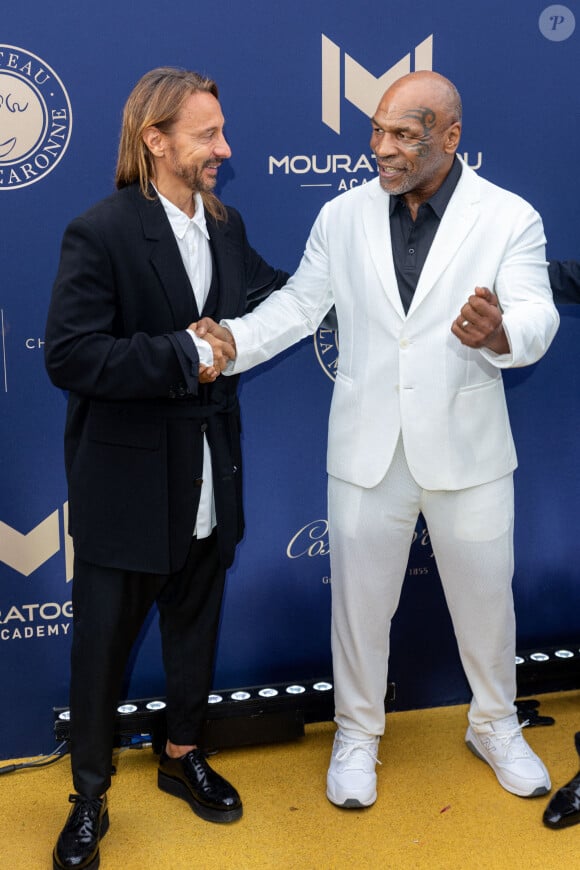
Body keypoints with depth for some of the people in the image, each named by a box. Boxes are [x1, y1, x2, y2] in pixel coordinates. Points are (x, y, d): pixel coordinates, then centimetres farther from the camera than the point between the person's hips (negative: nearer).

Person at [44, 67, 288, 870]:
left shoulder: (226, 226, 5)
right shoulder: (101, 233, -16)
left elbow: (268, 294, 19)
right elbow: (69, 356, -23)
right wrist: (182, 356, -22)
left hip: (209, 482, 6)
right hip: (128, 485, -6)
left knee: (196, 624, 20)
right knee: (104, 641, 9)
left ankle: (183, 755, 43)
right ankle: (90, 795, 29)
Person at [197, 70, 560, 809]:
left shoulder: (509, 218, -7)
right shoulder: (342, 217, 2)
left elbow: (536, 317, -16)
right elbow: (300, 304, 7)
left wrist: (498, 333, -40)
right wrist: (234, 339, -11)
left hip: (466, 449, -1)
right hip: (367, 450, 2)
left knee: (484, 597, 15)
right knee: (359, 601, 13)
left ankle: (495, 726, 41)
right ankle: (357, 734, 36)